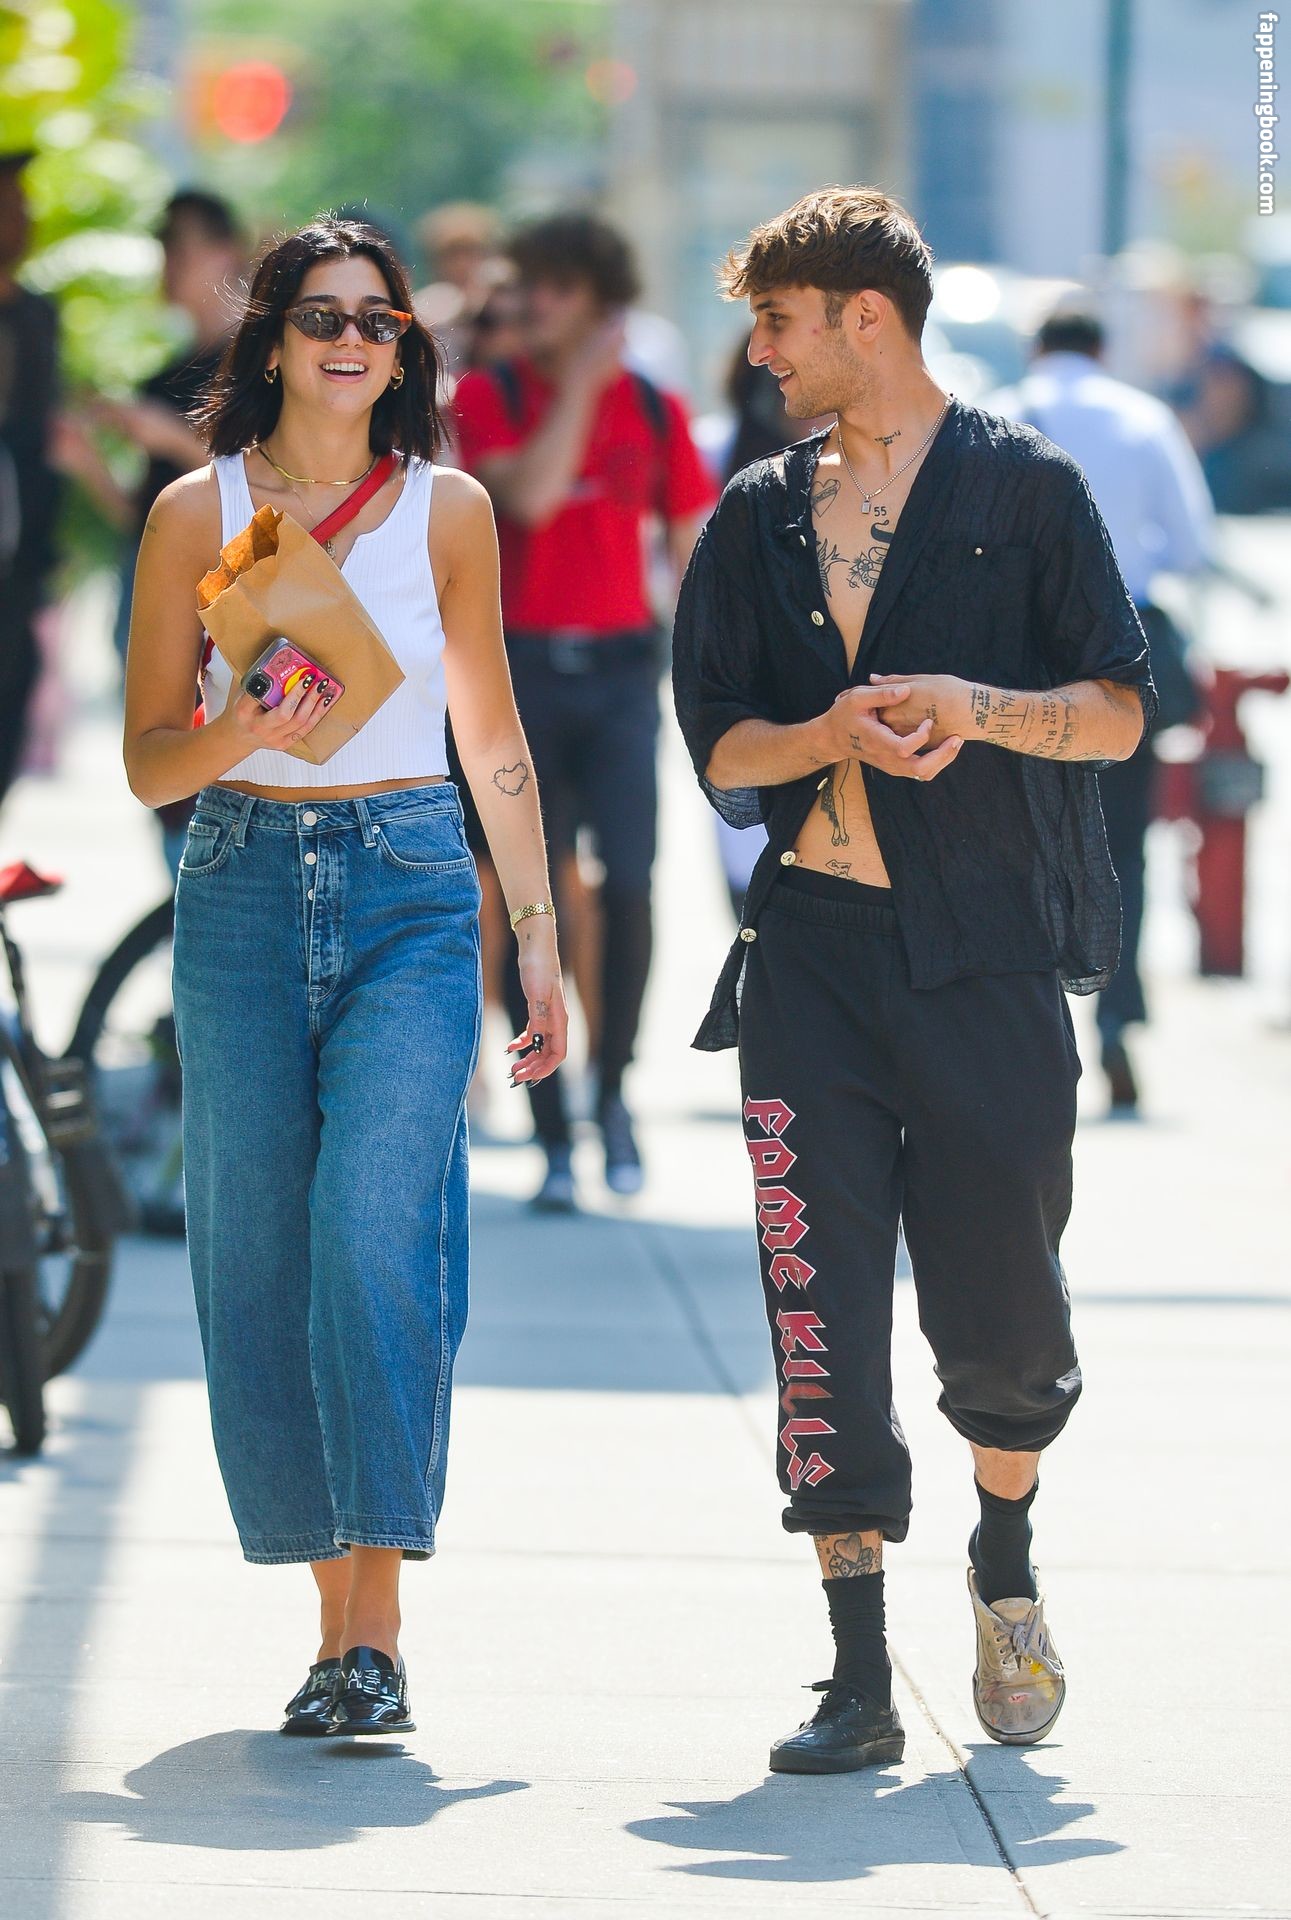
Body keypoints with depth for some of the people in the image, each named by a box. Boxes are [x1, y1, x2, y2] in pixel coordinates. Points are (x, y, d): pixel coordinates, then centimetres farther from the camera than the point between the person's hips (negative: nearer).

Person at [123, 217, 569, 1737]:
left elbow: (491, 740, 14)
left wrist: (539, 943, 12)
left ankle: (377, 1631, -17)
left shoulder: (448, 510, 6)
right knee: (257, 1256, 1)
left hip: (411, 892, -1)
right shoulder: (197, 512, 4)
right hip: (243, 891, 1)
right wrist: (238, 736, -17)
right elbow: (148, 759, 5)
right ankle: (335, 1610, 12)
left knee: (374, 1229, -16)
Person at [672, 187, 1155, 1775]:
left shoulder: (1024, 490, 2)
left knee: (1000, 1313, 2)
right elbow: (717, 742, 10)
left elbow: (1121, 709, 1)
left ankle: (1006, 1574, 32)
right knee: (823, 1313, -3)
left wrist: (981, 710, -17)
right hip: (814, 944, 3)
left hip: (987, 952, -3)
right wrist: (837, 731, -10)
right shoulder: (761, 515, 13)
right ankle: (860, 1683, 0)